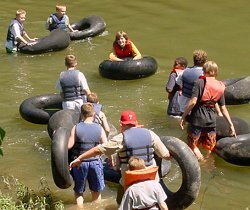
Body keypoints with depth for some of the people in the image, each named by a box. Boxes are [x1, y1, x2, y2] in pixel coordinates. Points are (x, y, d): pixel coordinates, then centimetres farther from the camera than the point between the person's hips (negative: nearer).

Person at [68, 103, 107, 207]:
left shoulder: (76, 128, -12)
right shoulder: (99, 129, -8)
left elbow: (69, 146, -15)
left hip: (79, 162, -1)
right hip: (95, 162, 1)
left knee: (78, 191, 16)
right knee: (96, 190, 20)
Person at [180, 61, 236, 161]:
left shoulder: (200, 82, -9)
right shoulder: (220, 87, 5)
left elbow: (193, 101, -17)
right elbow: (223, 108, 7)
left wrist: (183, 116, -11)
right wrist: (231, 124, 13)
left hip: (197, 118, -4)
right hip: (211, 120, 5)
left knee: (192, 145, 7)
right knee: (209, 148, 15)